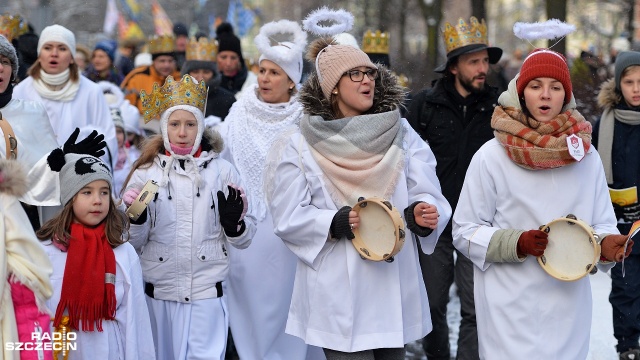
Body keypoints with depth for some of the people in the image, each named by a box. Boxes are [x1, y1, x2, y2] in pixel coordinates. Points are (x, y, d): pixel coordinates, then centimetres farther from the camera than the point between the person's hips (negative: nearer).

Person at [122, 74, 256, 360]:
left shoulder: (222, 171, 2)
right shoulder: (146, 173, 4)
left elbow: (244, 240, 6)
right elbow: (133, 243, 6)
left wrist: (234, 221, -15)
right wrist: (134, 217, -13)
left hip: (207, 295, -1)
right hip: (158, 295, 1)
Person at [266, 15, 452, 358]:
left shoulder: (401, 135, 8)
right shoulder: (299, 146, 0)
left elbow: (427, 195, 1)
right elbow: (289, 218, -5)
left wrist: (421, 213, -22)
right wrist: (338, 222, -20)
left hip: (395, 287, 4)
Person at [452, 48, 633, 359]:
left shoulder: (585, 156, 3)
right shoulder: (492, 156, -6)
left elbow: (603, 224, 7)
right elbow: (465, 232, -3)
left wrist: (606, 243, -16)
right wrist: (516, 243, -18)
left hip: (569, 308, 3)